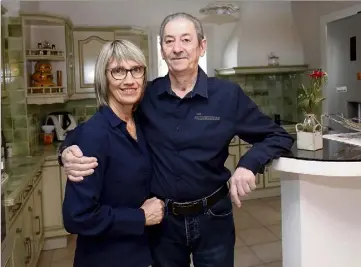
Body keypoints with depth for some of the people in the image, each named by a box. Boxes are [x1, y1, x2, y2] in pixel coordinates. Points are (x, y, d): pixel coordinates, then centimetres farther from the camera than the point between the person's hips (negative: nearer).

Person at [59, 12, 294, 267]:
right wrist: (69, 150, -20)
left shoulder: (228, 94, -10)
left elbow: (279, 136, -2)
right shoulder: (145, 95, -7)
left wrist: (249, 165, -19)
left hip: (212, 217, 0)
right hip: (161, 218, 1)